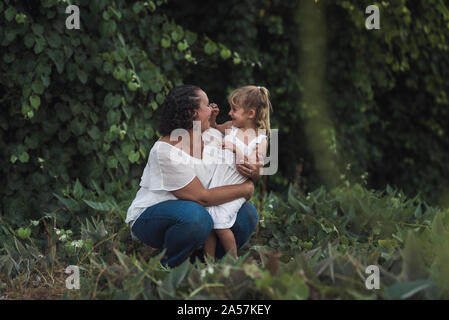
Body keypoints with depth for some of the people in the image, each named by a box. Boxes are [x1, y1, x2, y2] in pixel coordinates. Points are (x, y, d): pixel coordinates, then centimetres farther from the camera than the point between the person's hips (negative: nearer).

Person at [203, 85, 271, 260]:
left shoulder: (260, 141, -6)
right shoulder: (230, 127, 7)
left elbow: (253, 171, -12)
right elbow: (213, 130, 30)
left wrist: (236, 149, -18)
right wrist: (212, 118, 9)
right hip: (215, 183, 5)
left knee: (219, 222, -16)